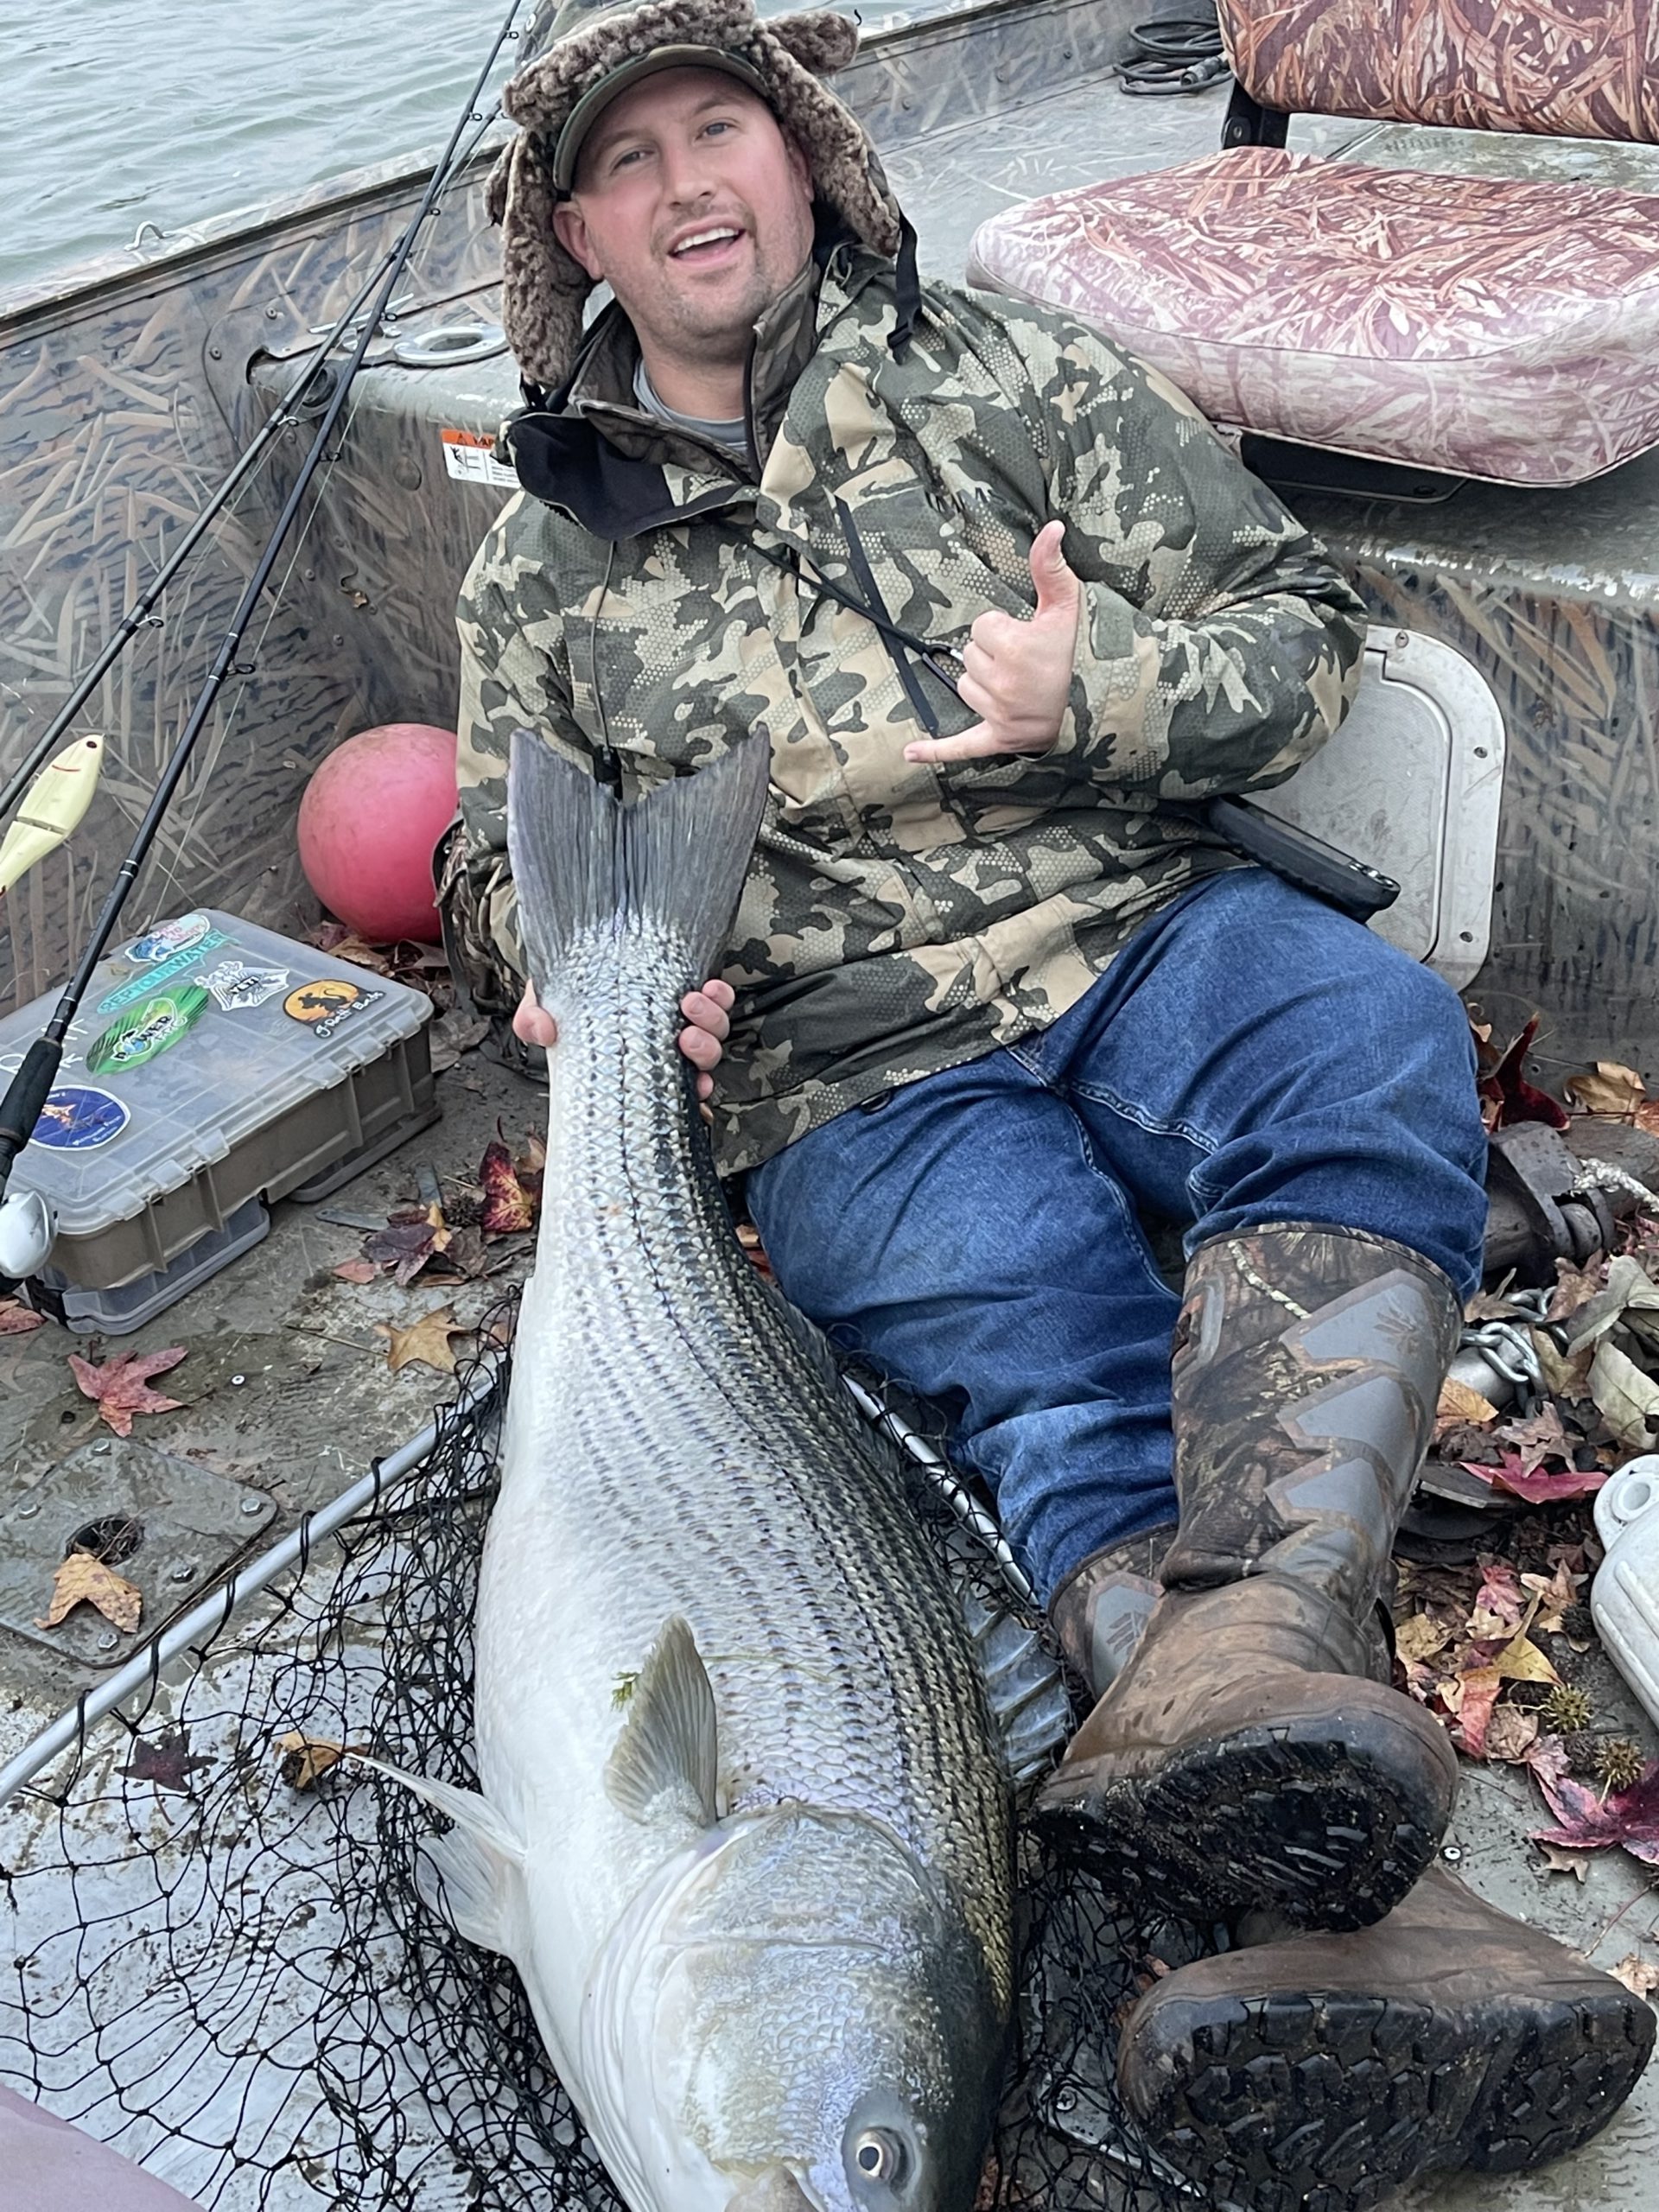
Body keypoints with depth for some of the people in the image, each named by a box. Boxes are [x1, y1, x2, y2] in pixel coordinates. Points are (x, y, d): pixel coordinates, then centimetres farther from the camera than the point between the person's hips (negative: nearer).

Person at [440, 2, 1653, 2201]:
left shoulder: (1012, 375, 14)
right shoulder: (545, 562, 18)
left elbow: (1298, 623, 10)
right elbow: (500, 859, 26)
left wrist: (1099, 694, -11)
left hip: (1140, 929, 1)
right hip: (850, 1068, 0)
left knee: (1370, 1050, -34)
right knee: (1069, 1366, -29)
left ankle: (1260, 1651, -57)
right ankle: (1357, 1913, -50)